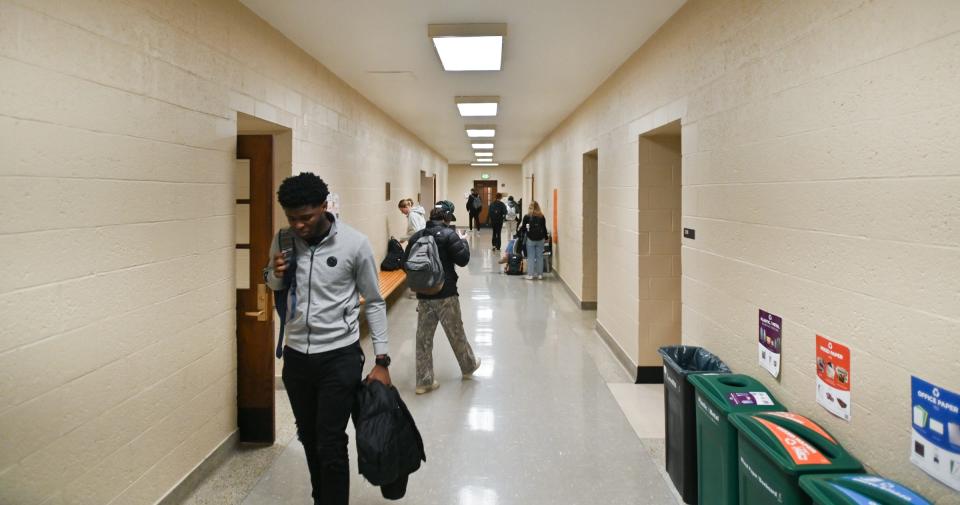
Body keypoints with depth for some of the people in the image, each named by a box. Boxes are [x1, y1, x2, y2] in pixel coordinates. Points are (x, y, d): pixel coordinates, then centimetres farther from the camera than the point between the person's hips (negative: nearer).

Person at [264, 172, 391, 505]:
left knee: (330, 446, -2)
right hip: (295, 356, 5)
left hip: (339, 357, -4)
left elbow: (374, 303, -5)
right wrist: (276, 273, -9)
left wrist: (382, 360, -8)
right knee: (309, 439, 19)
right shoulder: (283, 241, -2)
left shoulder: (354, 244, -14)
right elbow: (272, 286, 16)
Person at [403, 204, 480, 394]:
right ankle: (468, 366, 35)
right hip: (445, 294, -4)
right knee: (456, 332, 14)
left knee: (424, 337, 8)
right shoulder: (449, 234, -11)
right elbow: (463, 259, -11)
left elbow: (405, 261, 8)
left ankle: (424, 381, 12)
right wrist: (463, 241, 5)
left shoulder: (416, 236, 4)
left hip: (423, 294, 4)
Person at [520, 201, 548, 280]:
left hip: (530, 239, -2)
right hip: (540, 239, 2)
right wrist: (545, 236, 19)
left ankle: (530, 274, 3)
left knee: (530, 257, 3)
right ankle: (540, 274, 13)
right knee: (539, 257, 8)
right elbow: (544, 228, 5)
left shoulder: (527, 216, -6)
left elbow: (523, 228, -3)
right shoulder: (542, 217, 1)